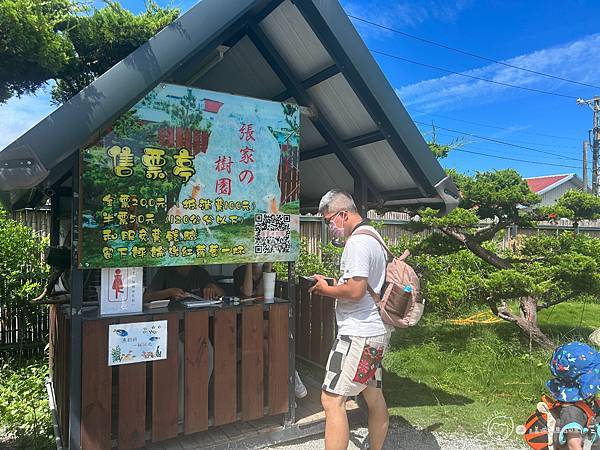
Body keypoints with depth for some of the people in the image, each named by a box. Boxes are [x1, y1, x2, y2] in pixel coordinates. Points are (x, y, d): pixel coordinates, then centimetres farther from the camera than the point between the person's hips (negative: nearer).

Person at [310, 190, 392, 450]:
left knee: (332, 399, -7)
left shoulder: (357, 243, -16)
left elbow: (355, 291, -24)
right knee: (374, 396, 19)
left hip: (359, 334, -11)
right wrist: (337, 287, 15)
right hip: (377, 331, 11)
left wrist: (326, 289, -8)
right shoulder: (374, 237, 16)